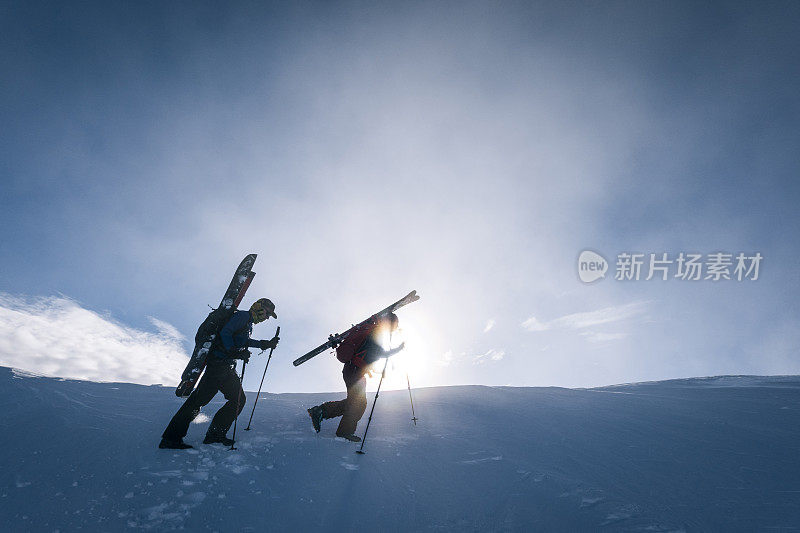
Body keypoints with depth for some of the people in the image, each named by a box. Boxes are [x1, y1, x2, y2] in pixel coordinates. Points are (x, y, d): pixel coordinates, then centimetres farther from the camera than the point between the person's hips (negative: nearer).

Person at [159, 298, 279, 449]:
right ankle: (171, 438, -9)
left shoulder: (249, 324, 23)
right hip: (219, 362, -10)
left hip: (228, 368, 10)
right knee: (201, 397, -12)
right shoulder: (243, 316, -6)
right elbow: (225, 332, -18)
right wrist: (235, 352, -26)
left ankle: (215, 434, 11)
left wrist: (267, 344, 36)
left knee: (239, 399, 6)